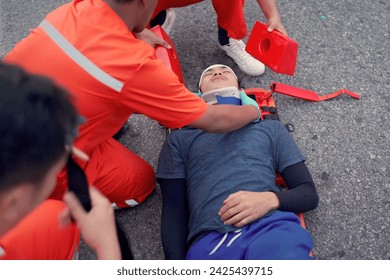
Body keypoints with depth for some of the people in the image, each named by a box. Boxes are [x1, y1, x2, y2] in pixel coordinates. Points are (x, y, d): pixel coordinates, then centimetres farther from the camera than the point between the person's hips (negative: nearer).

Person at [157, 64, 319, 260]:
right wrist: (175, 258, -4)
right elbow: (173, 212, 14)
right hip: (209, 241, 0)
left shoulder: (270, 128, 25)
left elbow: (309, 193, 18)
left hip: (272, 228, 1)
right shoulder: (179, 138, 23)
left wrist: (271, 198, -5)